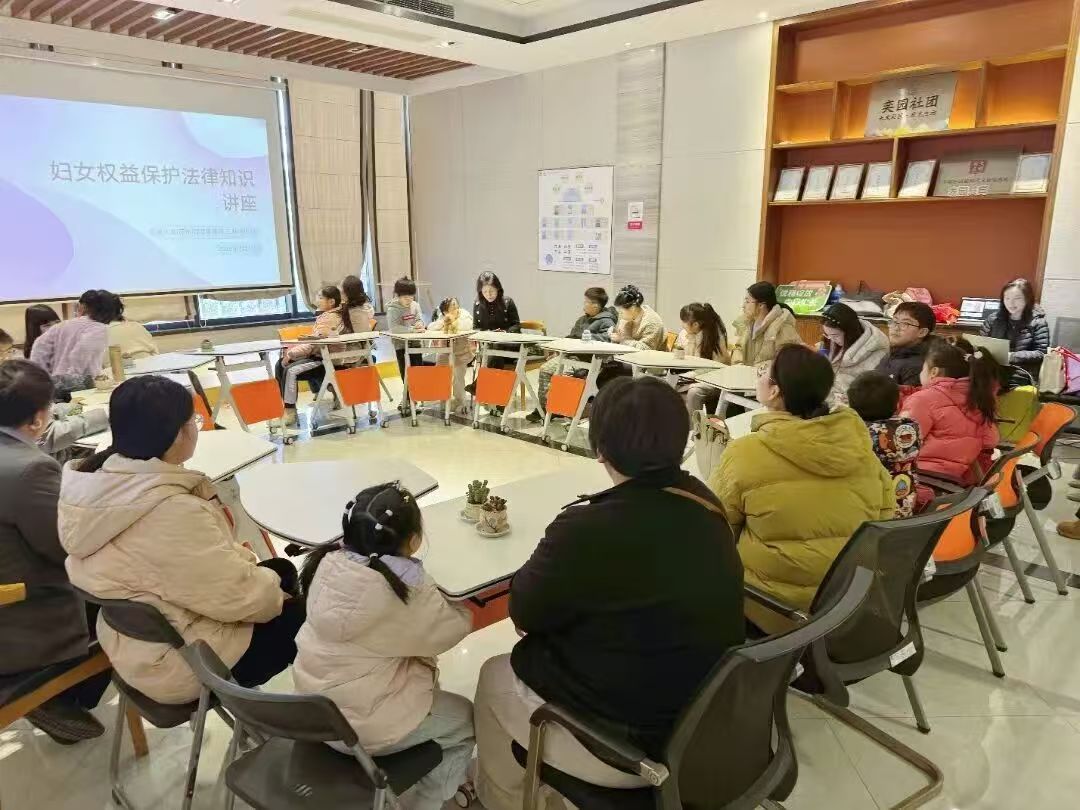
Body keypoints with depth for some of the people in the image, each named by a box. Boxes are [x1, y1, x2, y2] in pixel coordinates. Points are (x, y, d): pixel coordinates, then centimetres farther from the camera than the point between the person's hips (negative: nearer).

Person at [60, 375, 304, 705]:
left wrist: (233, 554, 3)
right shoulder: (171, 511, -33)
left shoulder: (100, 481, -4)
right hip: (182, 665, -9)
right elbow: (239, 597, -26)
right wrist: (271, 587, -7)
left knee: (280, 568, 17)